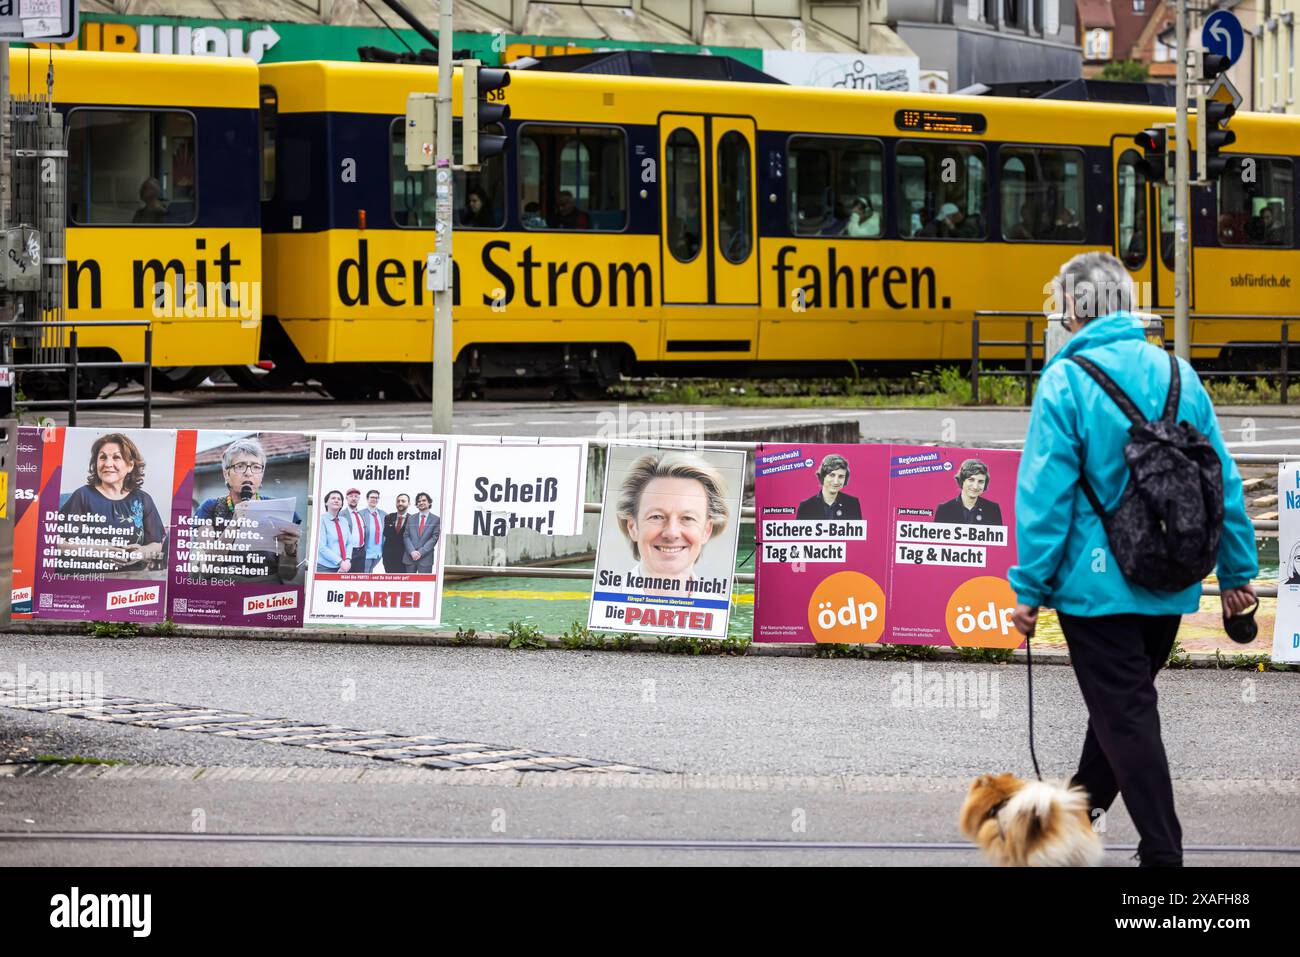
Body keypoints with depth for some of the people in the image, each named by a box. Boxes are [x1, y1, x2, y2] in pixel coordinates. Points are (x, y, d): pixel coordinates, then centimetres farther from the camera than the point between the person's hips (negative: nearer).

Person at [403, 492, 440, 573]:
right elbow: (406, 536, 7)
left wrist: (421, 552, -11)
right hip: (410, 558, 3)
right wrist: (412, 551, -11)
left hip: (425, 558, -3)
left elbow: (434, 538, -2)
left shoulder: (435, 520, 5)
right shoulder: (411, 519, 13)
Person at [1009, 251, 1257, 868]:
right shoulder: (1178, 376, 1)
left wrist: (1030, 589, -10)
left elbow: (1045, 493, -16)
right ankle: (1079, 811, 38)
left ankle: (1163, 852, 0)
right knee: (1124, 700, 21)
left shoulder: (1067, 381, -14)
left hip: (1098, 581, -5)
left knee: (1125, 714, 1)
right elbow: (1224, 481, 4)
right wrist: (1238, 572, 12)